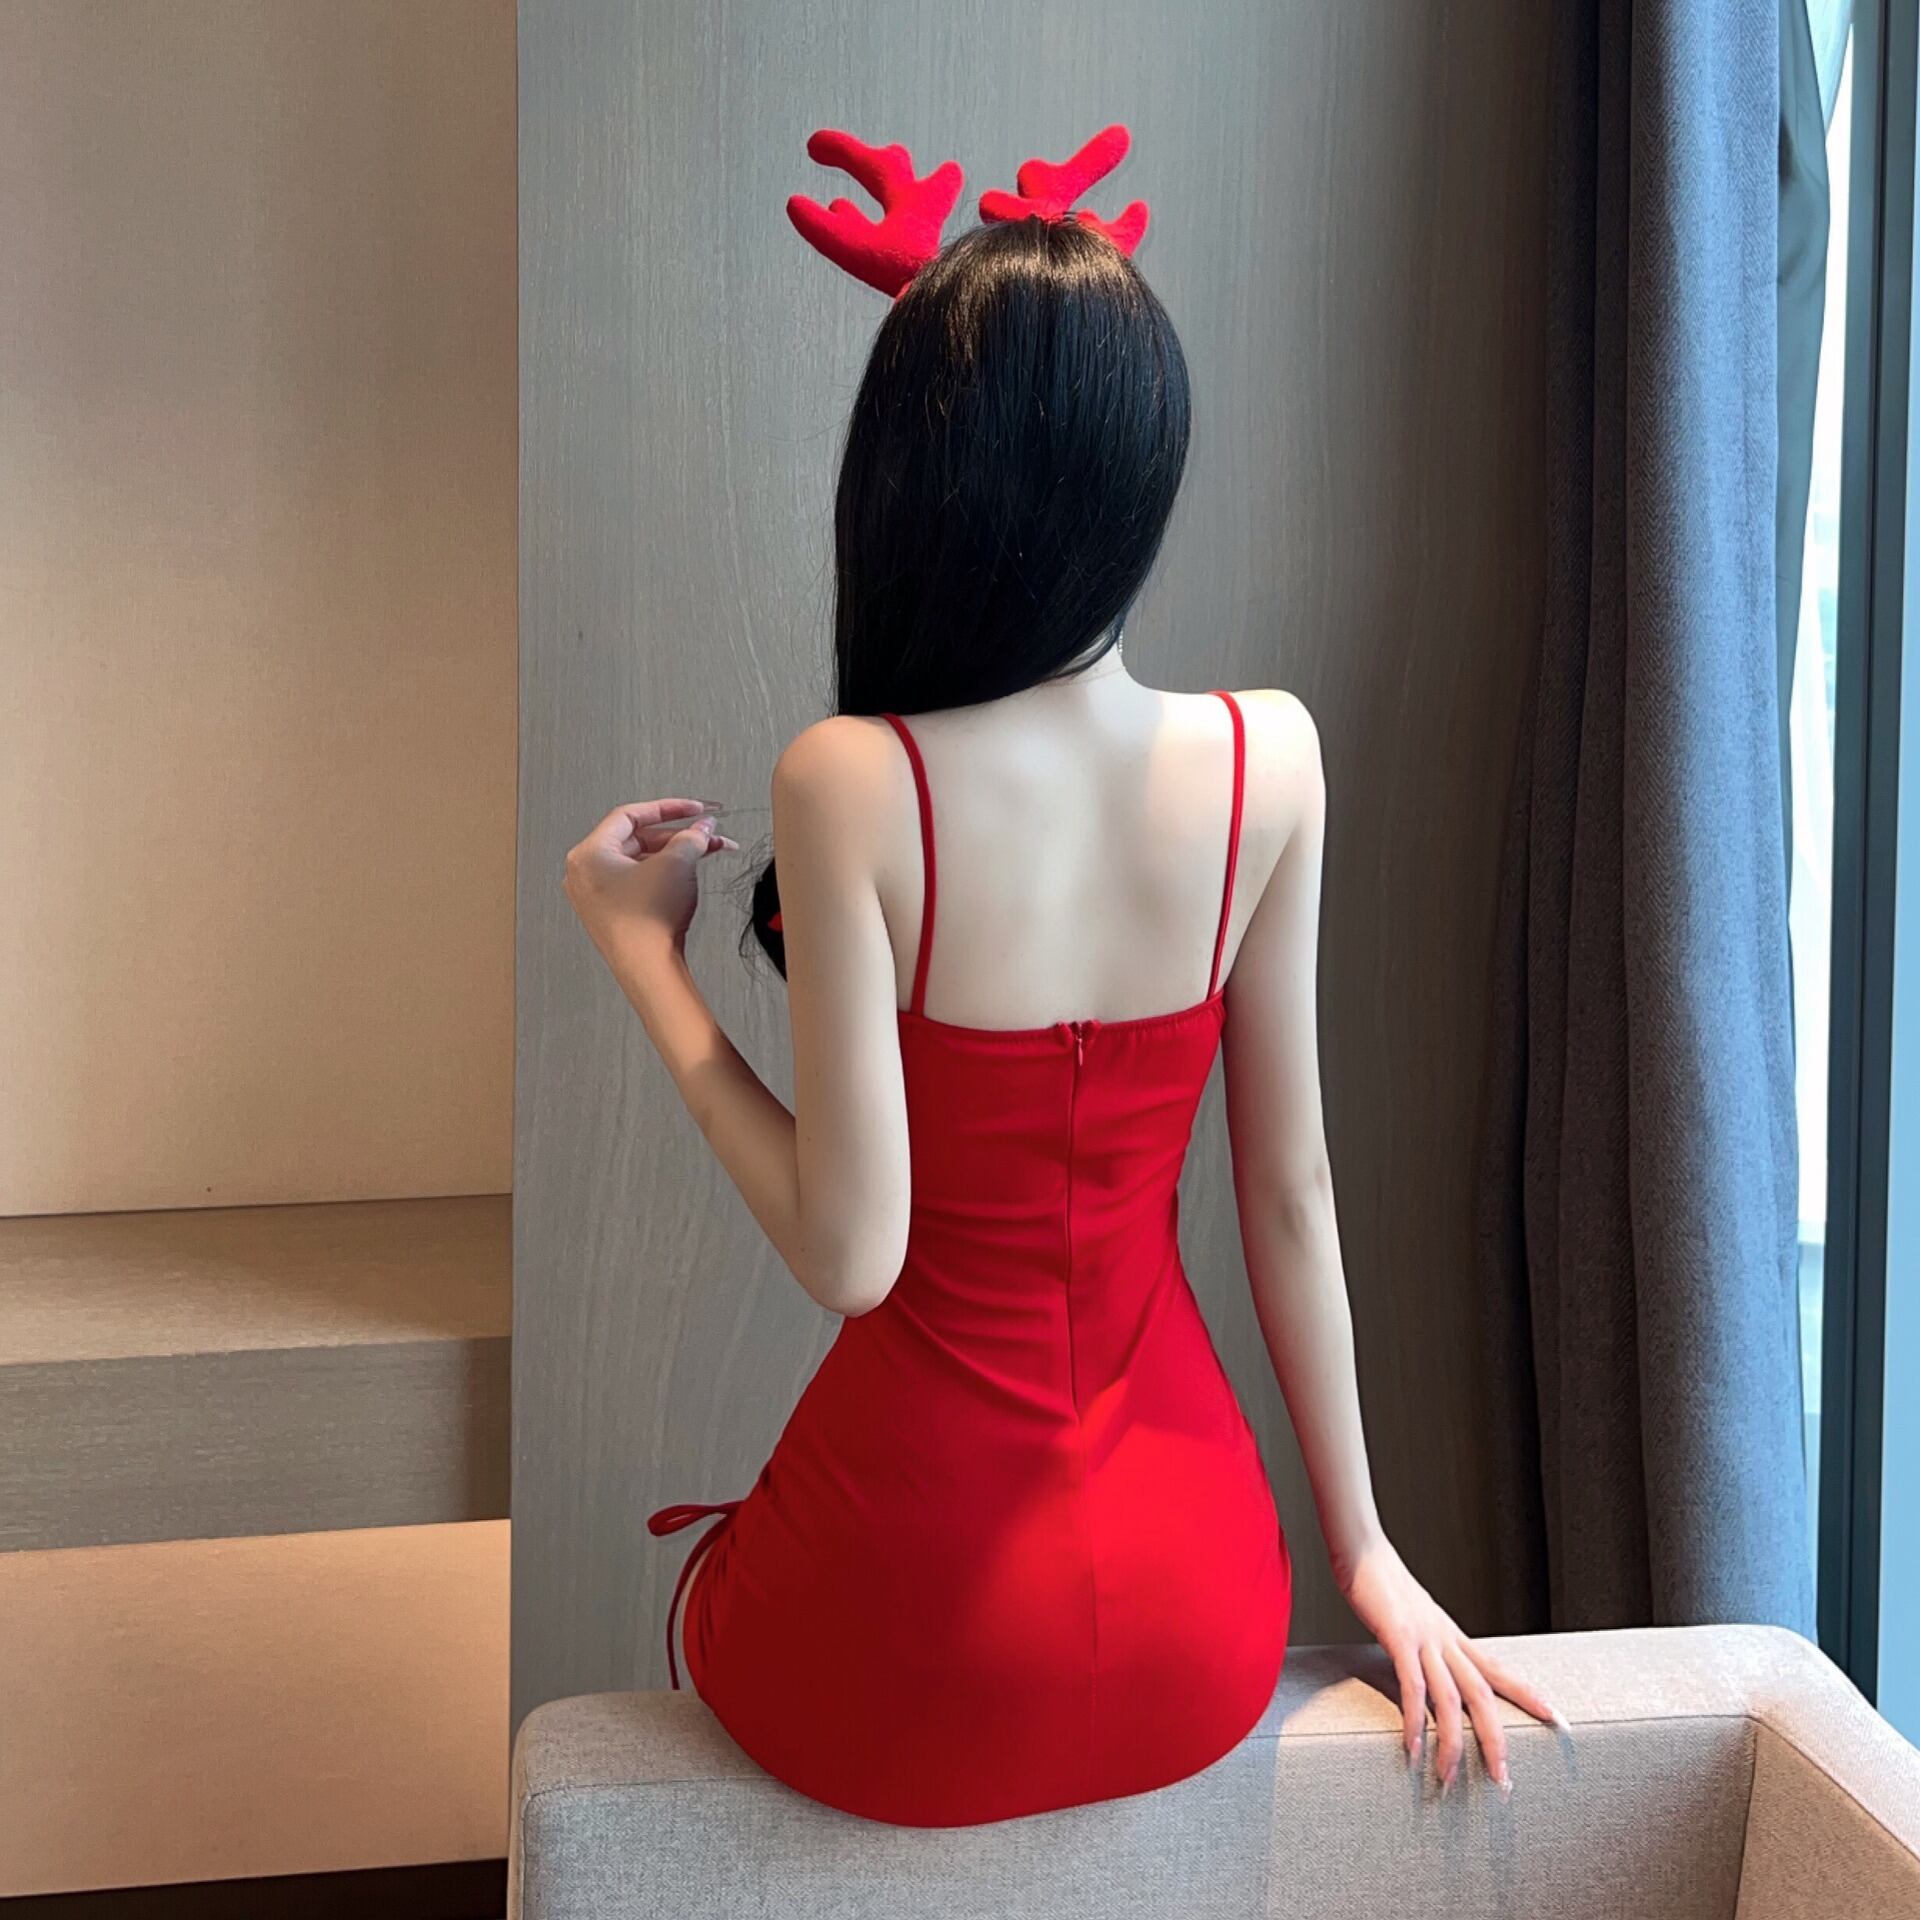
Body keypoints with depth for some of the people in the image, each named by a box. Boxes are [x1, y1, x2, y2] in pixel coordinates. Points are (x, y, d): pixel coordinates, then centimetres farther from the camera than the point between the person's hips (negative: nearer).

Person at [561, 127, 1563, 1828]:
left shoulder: (851, 785, -21)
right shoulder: (1271, 758, -9)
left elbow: (847, 1253, -18)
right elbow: (1292, 1195, -2)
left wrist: (645, 949, -7)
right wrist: (1362, 1546, 10)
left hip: (918, 1657, -3)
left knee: (704, 1589, 33)